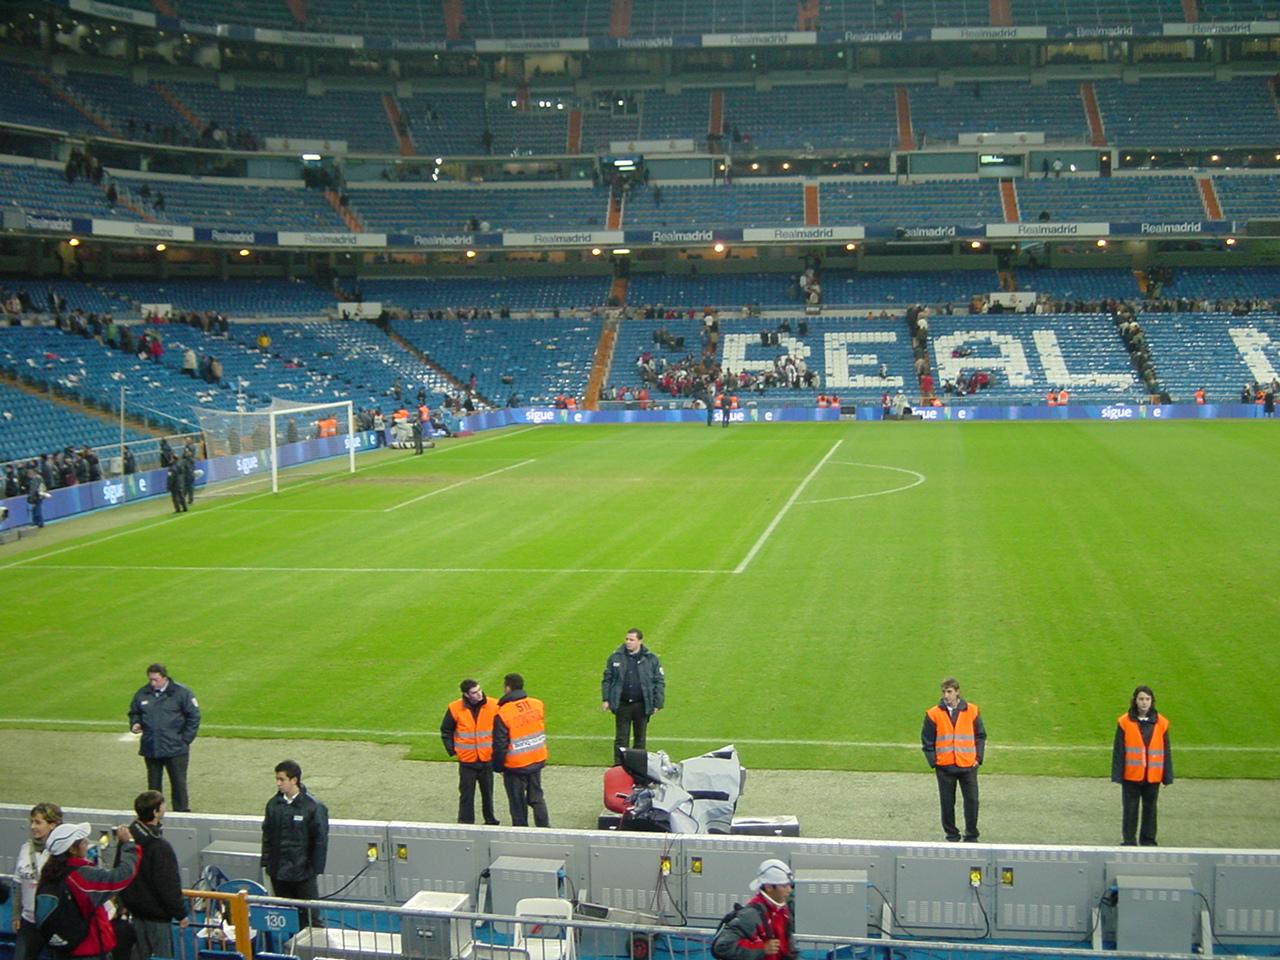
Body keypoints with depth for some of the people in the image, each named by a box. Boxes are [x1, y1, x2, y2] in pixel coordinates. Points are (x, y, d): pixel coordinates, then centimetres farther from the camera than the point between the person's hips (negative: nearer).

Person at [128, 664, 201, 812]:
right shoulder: (142, 694, 4)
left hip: (175, 749, -4)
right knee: (153, 784, 12)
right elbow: (134, 713, 19)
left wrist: (185, 740, -7)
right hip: (150, 749, 4)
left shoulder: (181, 693, -7)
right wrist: (135, 724, -3)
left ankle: (182, 812, 10)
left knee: (179, 783, 1)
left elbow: (193, 716, -4)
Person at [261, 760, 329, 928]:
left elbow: (320, 840, -7)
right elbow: (267, 836, 10)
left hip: (303, 871, -4)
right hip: (278, 872, 4)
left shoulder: (313, 807, -11)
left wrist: (316, 868, -8)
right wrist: (266, 863, 7)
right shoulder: (273, 804, 2)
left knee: (309, 915, 2)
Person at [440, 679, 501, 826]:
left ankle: (491, 821, 30)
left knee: (487, 792, 14)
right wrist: (452, 751, -2)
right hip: (466, 760, -1)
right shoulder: (455, 709, -11)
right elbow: (445, 731, 3)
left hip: (487, 759, 1)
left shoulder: (493, 706, -9)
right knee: (466, 795, 4)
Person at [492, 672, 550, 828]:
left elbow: (500, 745, -14)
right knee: (537, 797, 18)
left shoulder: (503, 713, -20)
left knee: (518, 802, 10)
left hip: (515, 766, -5)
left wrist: (497, 765, -2)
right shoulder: (538, 705, -5)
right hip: (537, 762, 5)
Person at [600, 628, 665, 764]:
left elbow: (660, 682, 1)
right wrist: (605, 699, 0)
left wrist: (658, 704, -5)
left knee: (640, 738, 11)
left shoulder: (651, 659, -1)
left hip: (642, 705, 0)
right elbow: (607, 679, 7)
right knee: (621, 739, 3)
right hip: (622, 705, 0)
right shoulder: (615, 657, 1)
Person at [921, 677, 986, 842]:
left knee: (972, 801, 0)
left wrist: (978, 757, 0)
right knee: (947, 802, 5)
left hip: (968, 766, 0)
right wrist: (933, 761, -3)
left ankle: (971, 836, 13)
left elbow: (980, 736, 8)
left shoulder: (972, 711, 0)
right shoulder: (933, 714, -2)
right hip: (944, 767, 0)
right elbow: (927, 741, 3)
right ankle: (951, 835, 19)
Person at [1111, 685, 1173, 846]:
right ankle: (1129, 841, 15)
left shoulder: (1161, 723, 1)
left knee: (1150, 808, 11)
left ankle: (1148, 841, 23)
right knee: (1130, 809, 5)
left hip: (1153, 776, 2)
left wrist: (1167, 776, 3)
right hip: (1131, 776, -2)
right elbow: (1118, 751, -3)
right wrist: (1117, 775, -7)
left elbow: (1166, 751, 5)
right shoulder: (1125, 722, -5)